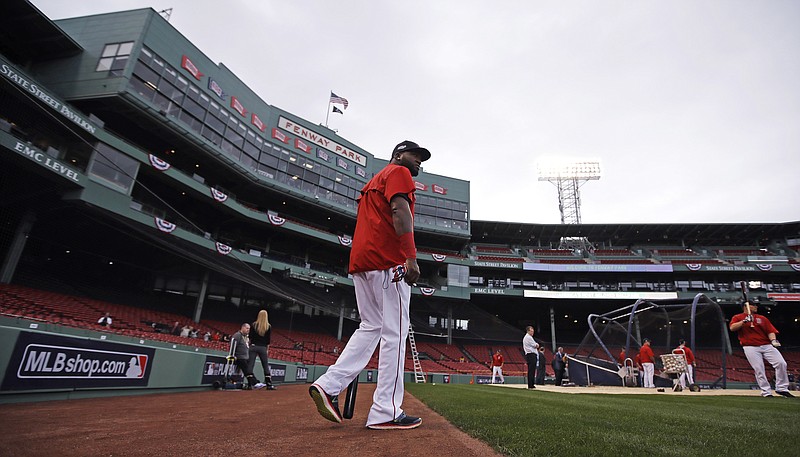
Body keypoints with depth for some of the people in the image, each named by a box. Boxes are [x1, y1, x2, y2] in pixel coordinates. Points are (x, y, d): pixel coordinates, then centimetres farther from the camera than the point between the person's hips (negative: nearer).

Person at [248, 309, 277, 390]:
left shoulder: (254, 325, 2)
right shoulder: (268, 326, 1)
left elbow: (250, 337, 2)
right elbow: (268, 340, 2)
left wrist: (250, 345, 11)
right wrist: (267, 349, 9)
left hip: (253, 346, 0)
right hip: (263, 348, 0)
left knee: (250, 365, 1)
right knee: (266, 366, 6)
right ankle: (269, 384, 7)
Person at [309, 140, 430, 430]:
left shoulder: (373, 182, 31)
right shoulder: (398, 172, 4)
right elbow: (400, 211, -14)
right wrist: (411, 257, -24)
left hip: (360, 262, 9)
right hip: (388, 262, -9)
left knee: (370, 327, 14)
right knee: (394, 333, -5)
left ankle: (328, 385, 6)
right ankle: (386, 413, -1)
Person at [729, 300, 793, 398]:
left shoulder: (762, 318, 17)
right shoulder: (737, 318, 5)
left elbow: (770, 331, 9)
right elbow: (732, 328, -11)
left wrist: (773, 340, -10)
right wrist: (744, 321, -20)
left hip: (767, 345, 4)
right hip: (750, 347, -4)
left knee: (781, 363, -9)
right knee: (759, 369, -7)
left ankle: (781, 388, 5)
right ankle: (766, 392, 2)